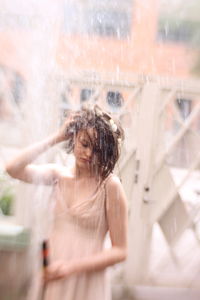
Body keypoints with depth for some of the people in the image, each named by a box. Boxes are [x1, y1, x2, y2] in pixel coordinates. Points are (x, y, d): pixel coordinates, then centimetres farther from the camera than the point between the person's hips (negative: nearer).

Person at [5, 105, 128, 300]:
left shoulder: (109, 185, -12)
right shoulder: (59, 175, 2)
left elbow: (120, 251, -11)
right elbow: (13, 168, -12)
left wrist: (72, 266, -19)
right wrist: (56, 138, -9)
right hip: (52, 280, 4)